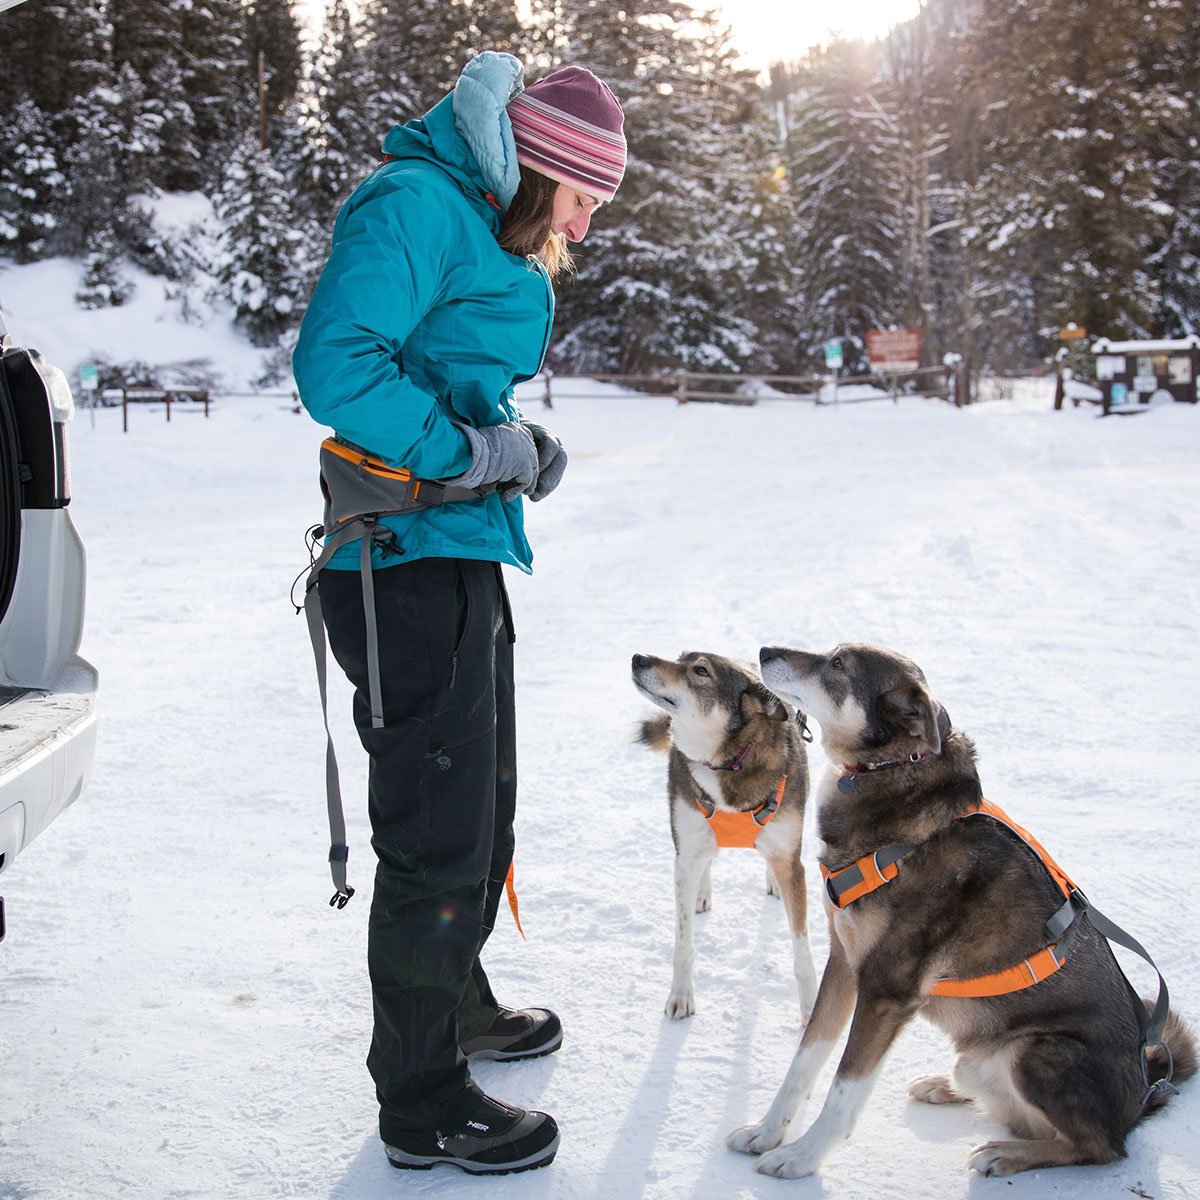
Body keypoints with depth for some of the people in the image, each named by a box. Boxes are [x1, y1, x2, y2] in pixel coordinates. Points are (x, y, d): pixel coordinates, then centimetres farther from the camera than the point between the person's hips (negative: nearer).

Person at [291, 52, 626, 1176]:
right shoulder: (416, 203, -13)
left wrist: (523, 445, 6)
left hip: (463, 560, 11)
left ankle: (454, 1001, 44)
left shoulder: (488, 234, 19)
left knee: (483, 807, 23)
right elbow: (334, 363, -25)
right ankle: (420, 1103, 14)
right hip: (410, 564, -11)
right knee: (437, 836, -2)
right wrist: (471, 449, -18)